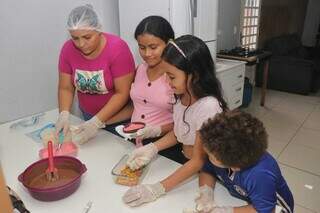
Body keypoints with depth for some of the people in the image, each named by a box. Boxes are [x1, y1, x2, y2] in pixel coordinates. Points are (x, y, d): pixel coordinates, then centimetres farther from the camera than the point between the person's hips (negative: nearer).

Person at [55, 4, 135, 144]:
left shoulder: (117, 48, -23)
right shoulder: (68, 49, -9)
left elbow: (122, 93, -23)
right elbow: (65, 88, -3)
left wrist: (96, 122, -27)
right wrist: (64, 114, -20)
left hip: (119, 116, -4)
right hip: (89, 116, 5)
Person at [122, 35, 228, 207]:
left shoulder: (208, 106, -28)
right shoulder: (181, 96, -9)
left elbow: (199, 161, -21)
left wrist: (158, 189, -23)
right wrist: (152, 148, -10)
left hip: (203, 171, -5)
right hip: (183, 163, 5)